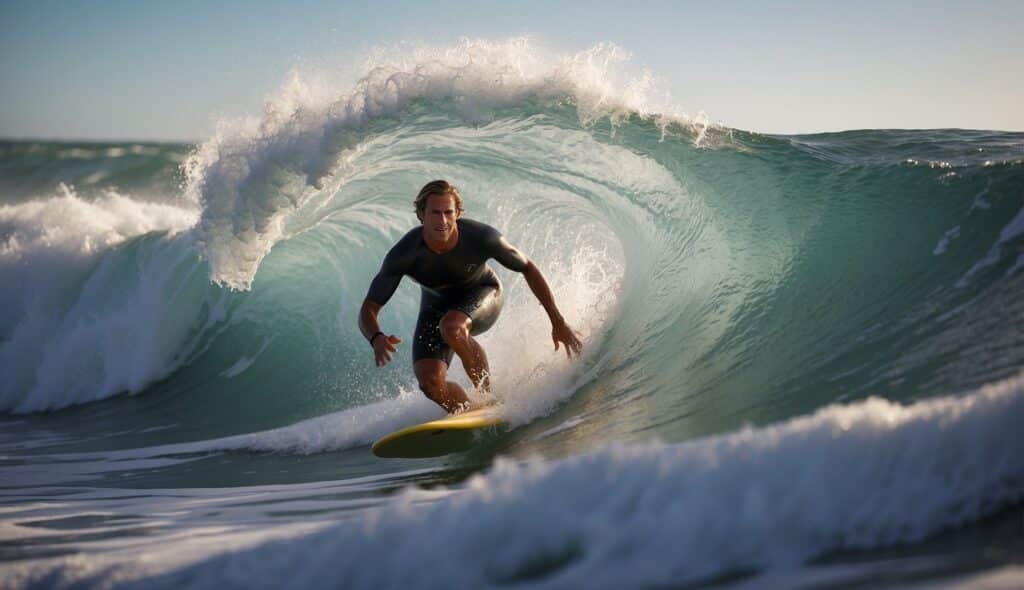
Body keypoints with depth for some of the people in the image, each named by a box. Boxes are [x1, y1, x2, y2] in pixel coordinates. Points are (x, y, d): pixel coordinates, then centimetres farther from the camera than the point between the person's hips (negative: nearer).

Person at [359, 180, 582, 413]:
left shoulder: (480, 236, -31)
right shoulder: (404, 254, -30)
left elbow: (528, 269, -15)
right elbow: (368, 310, -27)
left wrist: (558, 322, -16)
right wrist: (377, 339, -50)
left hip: (482, 294, -2)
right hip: (436, 306, 2)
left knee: (451, 327, -37)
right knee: (430, 382, -20)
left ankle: (489, 396, -16)